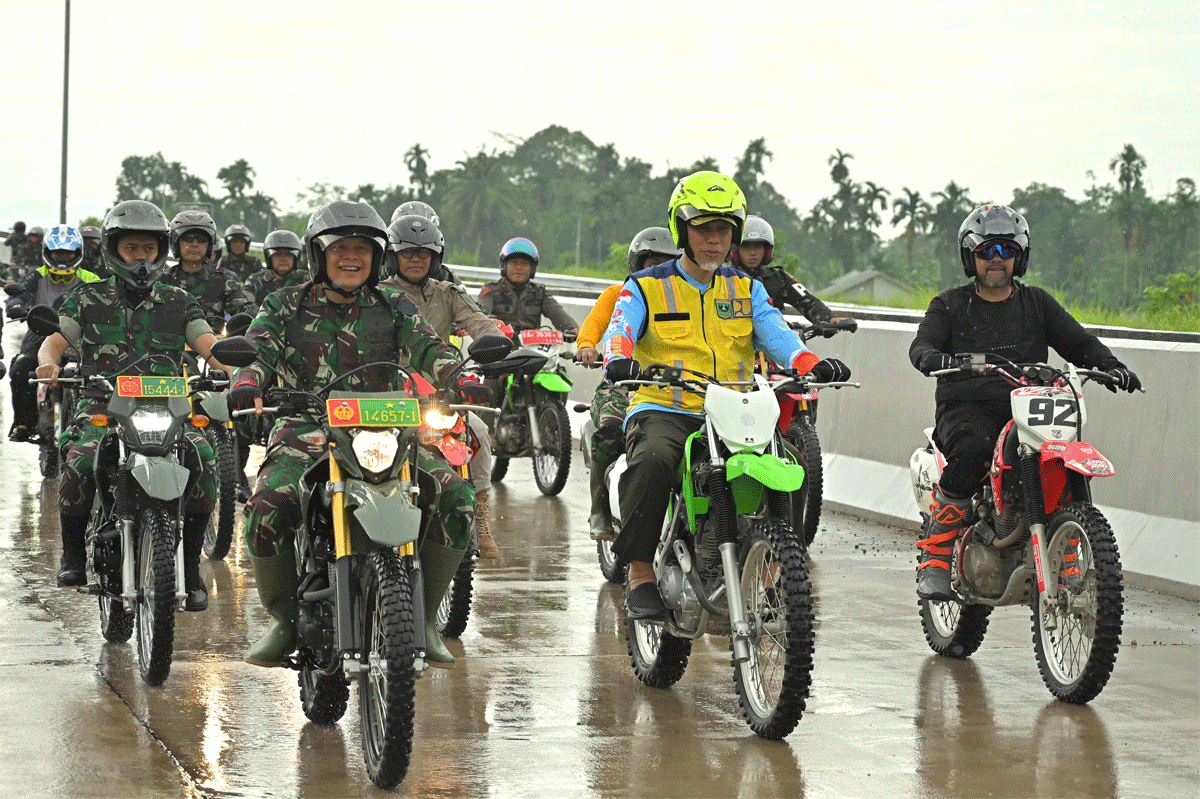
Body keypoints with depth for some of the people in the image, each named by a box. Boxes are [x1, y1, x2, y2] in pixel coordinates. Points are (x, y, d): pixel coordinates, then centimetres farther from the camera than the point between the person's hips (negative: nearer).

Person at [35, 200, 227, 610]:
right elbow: (56, 338, 3)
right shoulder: (87, 299, 14)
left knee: (203, 461, -26)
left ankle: (191, 568, -10)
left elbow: (208, 344, 3)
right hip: (102, 406, -1)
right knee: (80, 462, -31)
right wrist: (48, 361, -22)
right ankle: (72, 553, -5)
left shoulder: (178, 302, 16)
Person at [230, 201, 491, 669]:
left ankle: (423, 618, -6)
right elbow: (259, 348, -3)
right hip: (305, 433, -1)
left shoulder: (394, 309, 16)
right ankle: (284, 619, -7)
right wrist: (246, 384, -28)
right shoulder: (286, 306, 13)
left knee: (455, 498, -22)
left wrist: (462, 380, -24)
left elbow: (427, 347, -1)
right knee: (268, 505, -31)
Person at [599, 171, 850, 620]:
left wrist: (811, 364, -20)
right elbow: (619, 330, -10)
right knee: (653, 462, -36)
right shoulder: (646, 288, 9)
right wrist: (619, 360, -35)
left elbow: (775, 332, 2)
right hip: (664, 410, -3)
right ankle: (640, 575, -28)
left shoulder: (747, 290, 19)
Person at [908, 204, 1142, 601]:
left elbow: (1077, 340, 10)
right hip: (967, 406, -3)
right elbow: (921, 344, -4)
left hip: (1027, 407, 3)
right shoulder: (950, 304, 11)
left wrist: (1110, 364, -11)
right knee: (971, 448, -36)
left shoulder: (1037, 303, 18)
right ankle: (934, 558, -28)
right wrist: (933, 357, -29)